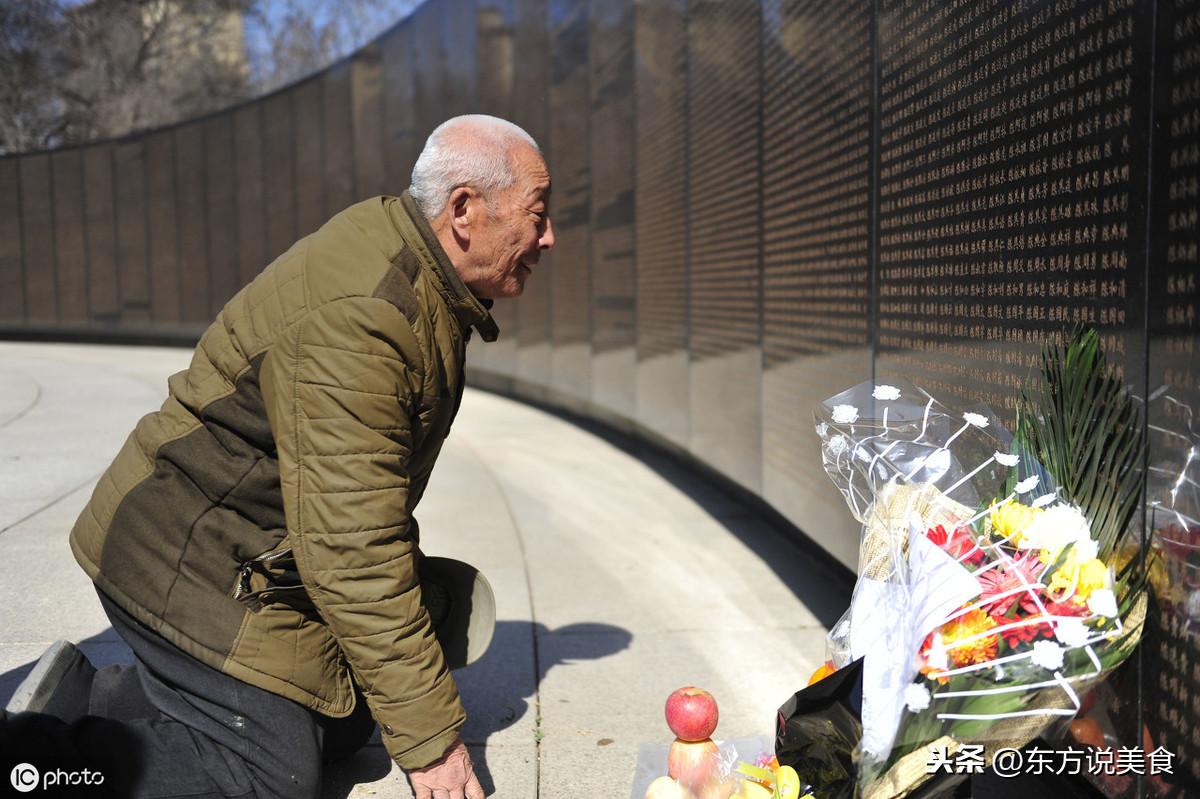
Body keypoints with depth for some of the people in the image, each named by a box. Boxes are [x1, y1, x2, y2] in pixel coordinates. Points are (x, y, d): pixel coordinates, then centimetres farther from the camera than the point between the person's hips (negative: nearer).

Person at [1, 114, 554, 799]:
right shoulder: (358, 317, -29)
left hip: (267, 554, 10)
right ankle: (73, 706, 1)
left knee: (345, 724, 9)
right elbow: (352, 550, -29)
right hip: (193, 563, -10)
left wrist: (406, 571, 21)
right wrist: (429, 735, -23)